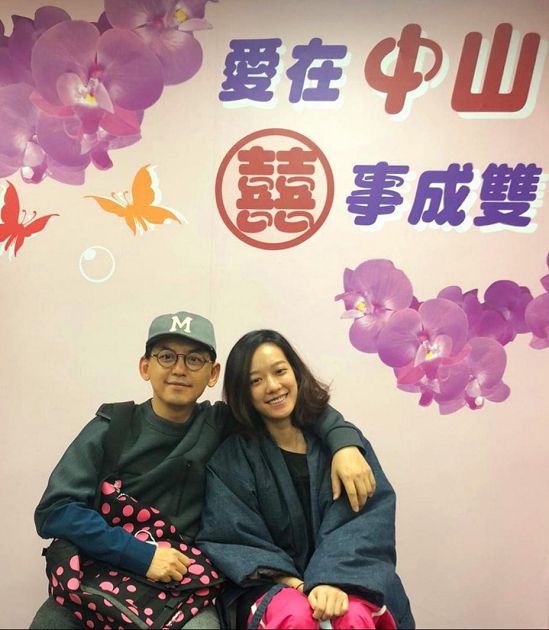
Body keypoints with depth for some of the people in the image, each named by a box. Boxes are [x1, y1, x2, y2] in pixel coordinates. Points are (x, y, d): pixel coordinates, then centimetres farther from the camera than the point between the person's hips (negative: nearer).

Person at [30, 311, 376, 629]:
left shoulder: (221, 426, -3)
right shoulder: (111, 430, -5)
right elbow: (53, 511, -11)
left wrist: (345, 442, -15)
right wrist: (141, 554, -19)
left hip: (185, 588, 1)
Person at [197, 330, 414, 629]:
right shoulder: (229, 461, -1)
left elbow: (366, 518, -9)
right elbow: (230, 542, -5)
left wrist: (332, 580, -26)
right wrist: (294, 584, -19)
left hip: (344, 577, 1)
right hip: (270, 585, -1)